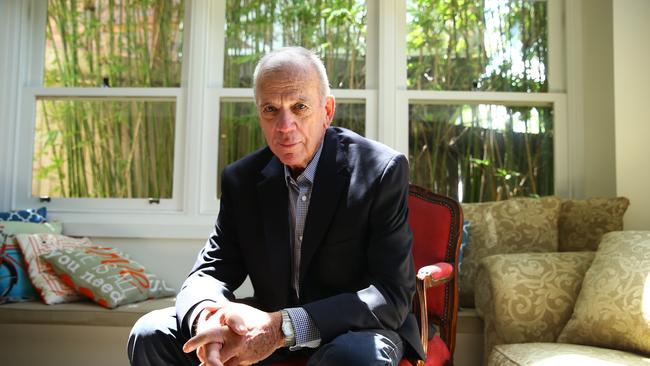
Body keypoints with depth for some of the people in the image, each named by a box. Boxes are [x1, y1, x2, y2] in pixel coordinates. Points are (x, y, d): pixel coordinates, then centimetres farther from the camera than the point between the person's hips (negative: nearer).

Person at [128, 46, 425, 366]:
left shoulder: (383, 171, -15)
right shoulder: (241, 179, -1)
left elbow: (392, 294, -20)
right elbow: (211, 271, 0)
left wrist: (283, 327, -32)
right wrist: (205, 317, -27)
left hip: (357, 329, -4)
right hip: (268, 323, 4)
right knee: (150, 335, -11)